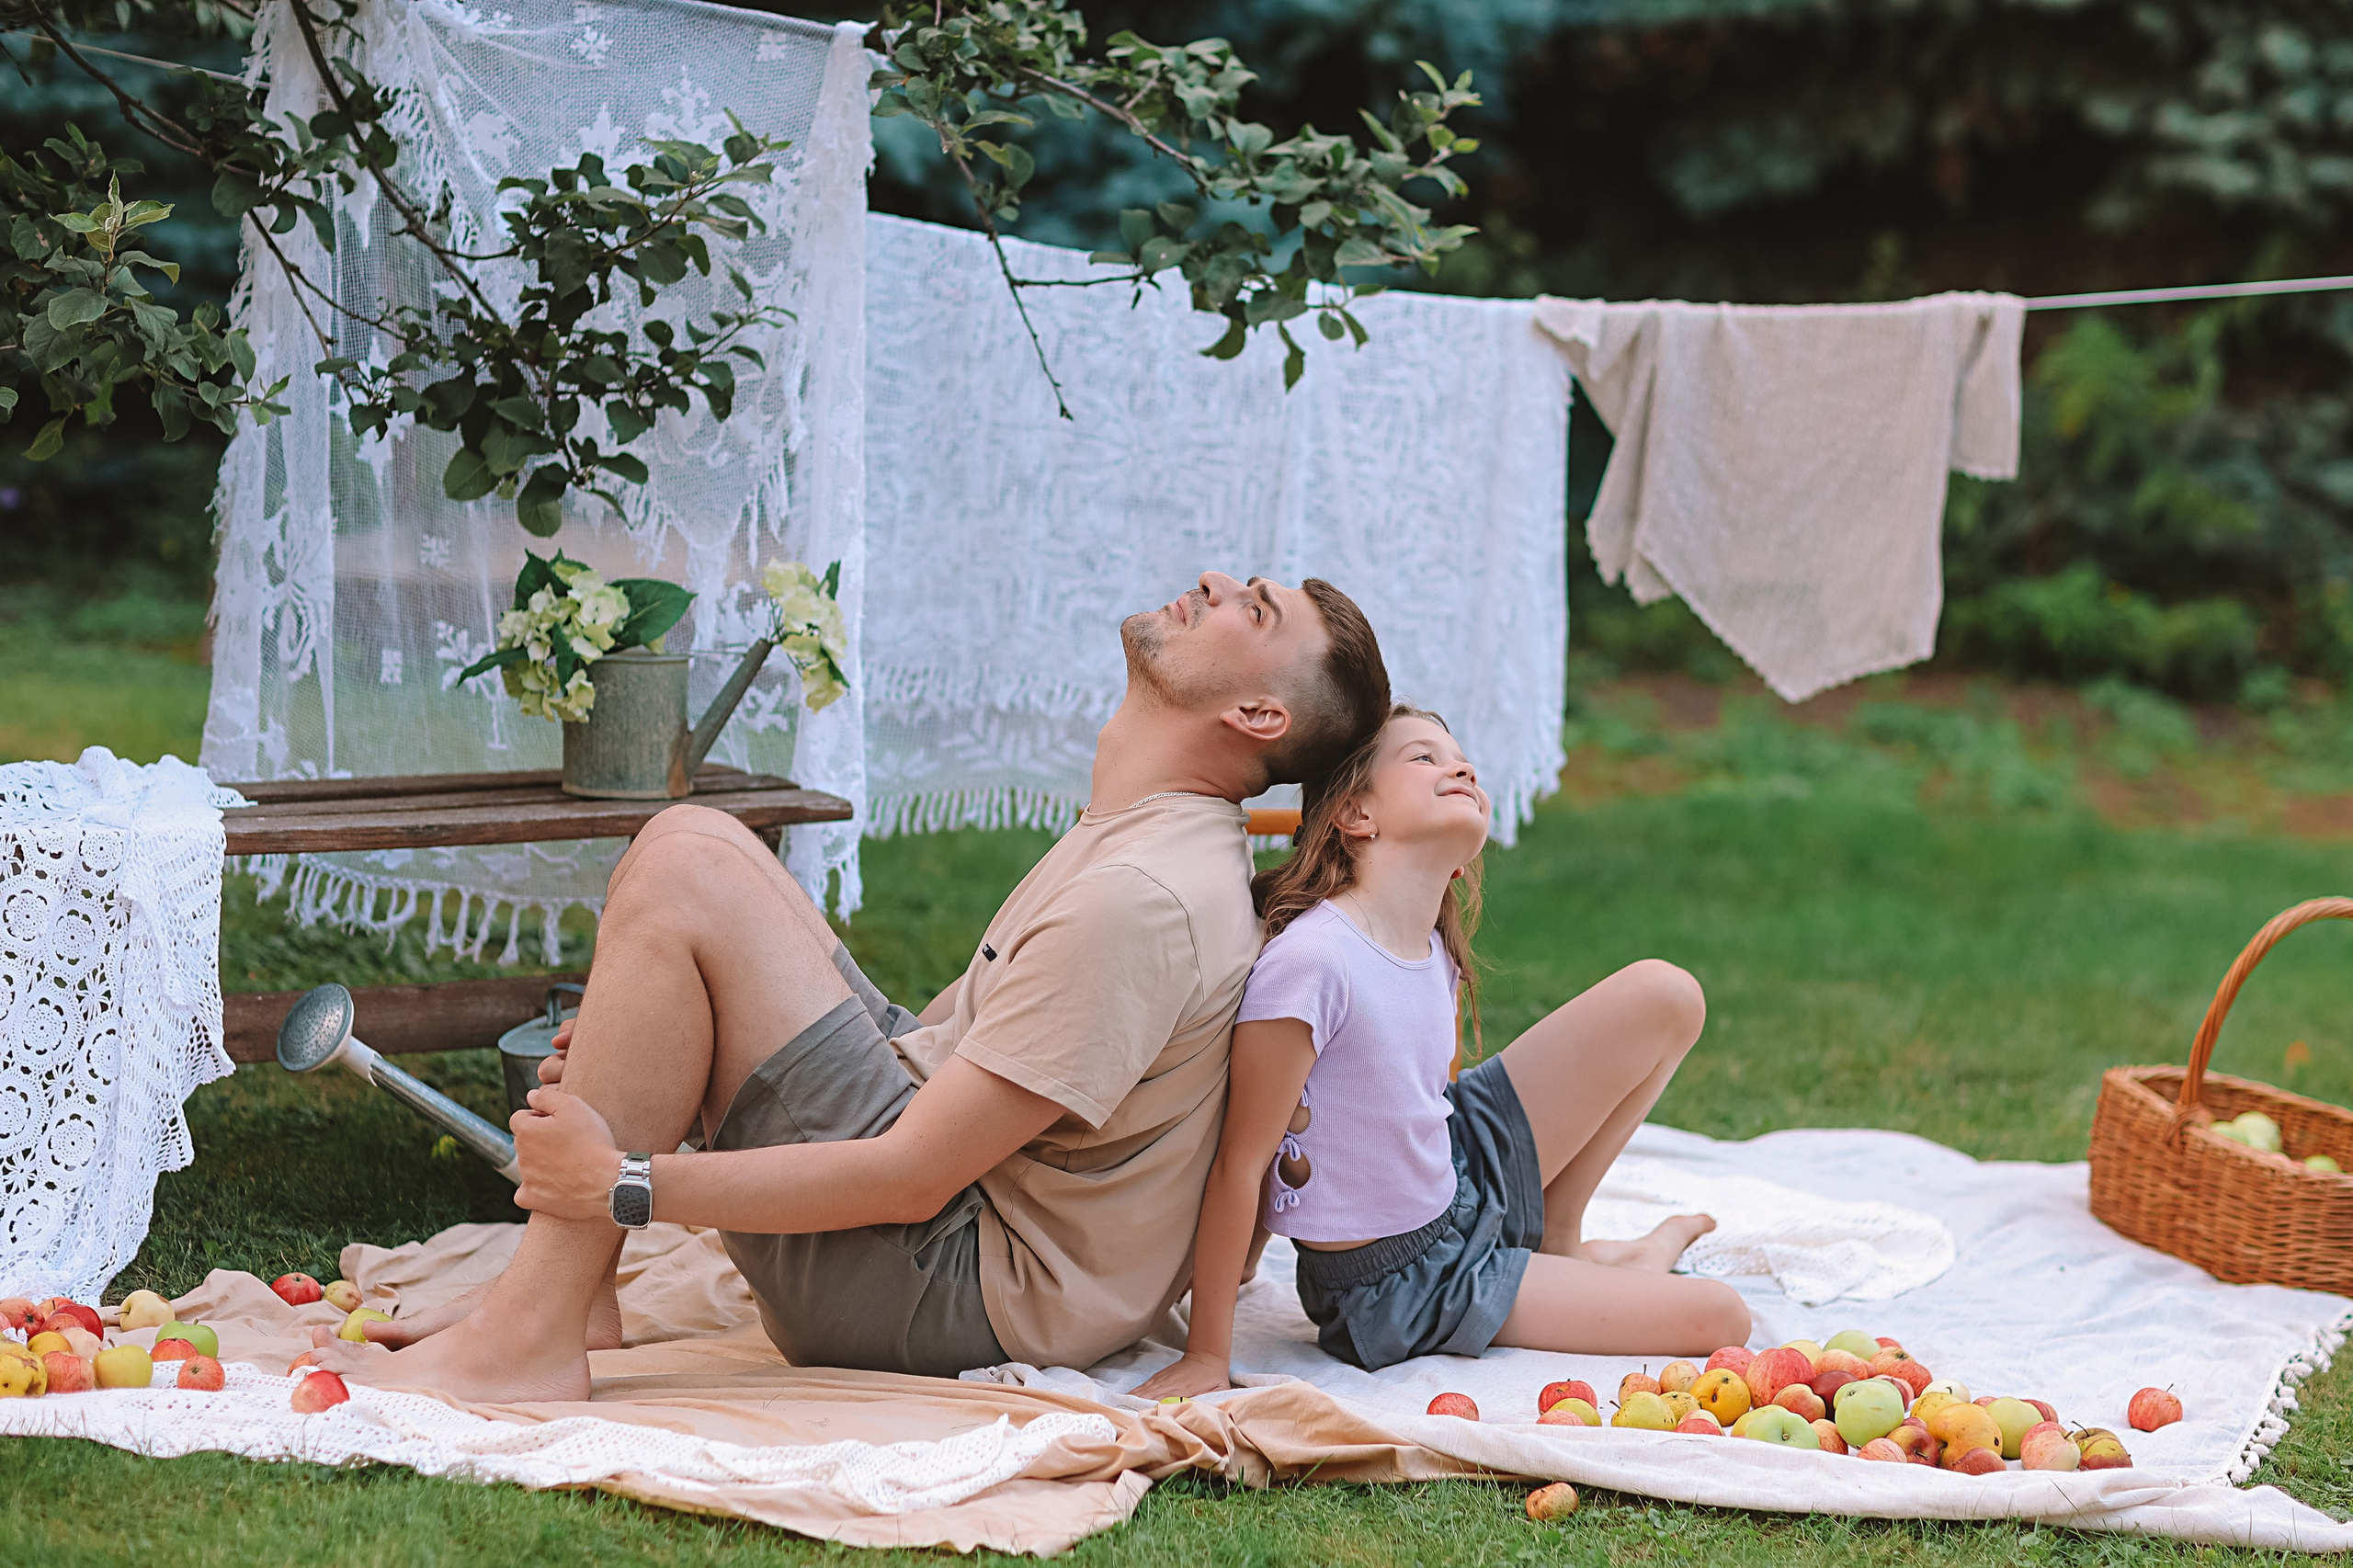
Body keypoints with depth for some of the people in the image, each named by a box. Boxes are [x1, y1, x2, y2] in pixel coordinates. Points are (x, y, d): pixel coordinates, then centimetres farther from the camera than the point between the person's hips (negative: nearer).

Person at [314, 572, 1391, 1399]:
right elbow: (954, 1042, 16)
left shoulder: (1146, 897, -20)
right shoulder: (1118, 838, 13)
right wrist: (645, 1055, 9)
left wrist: (626, 1183, -18)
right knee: (695, 838, 7)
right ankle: (570, 1291, 1)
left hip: (969, 1296, -10)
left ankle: (529, 1338, -18)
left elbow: (911, 1179, -22)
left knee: (685, 873, -18)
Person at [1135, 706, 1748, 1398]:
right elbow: (1239, 1165, -24)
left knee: (1666, 996, 1)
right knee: (1714, 1318, -10)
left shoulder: (1434, 953, -4)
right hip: (1395, 1293, -7)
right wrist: (1208, 1355, -20)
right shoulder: (1310, 959, -28)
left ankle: (1556, 1238, 15)